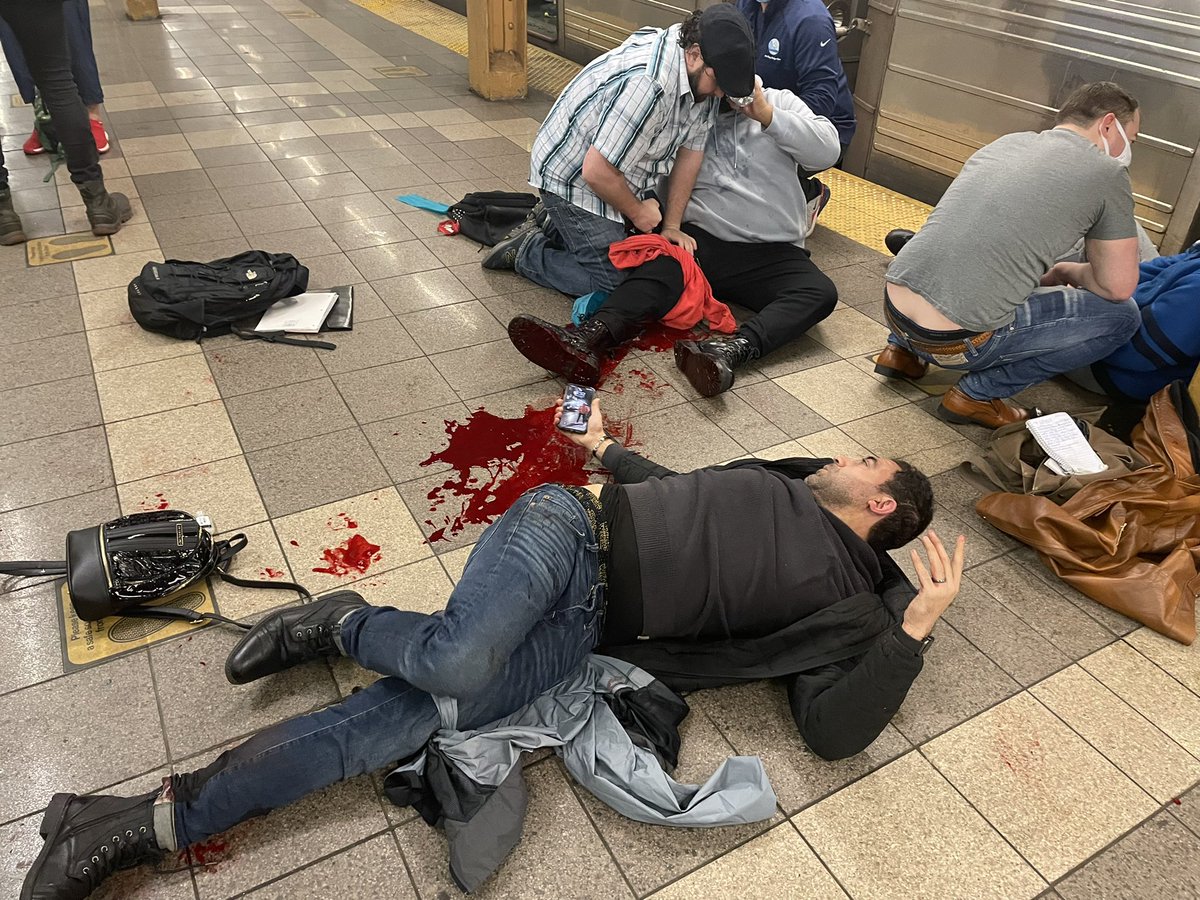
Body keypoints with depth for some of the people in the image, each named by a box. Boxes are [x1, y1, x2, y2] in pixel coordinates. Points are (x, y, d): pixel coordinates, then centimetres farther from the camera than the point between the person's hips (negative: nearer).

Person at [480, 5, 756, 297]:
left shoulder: (702, 74, -8)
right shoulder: (648, 84, -36)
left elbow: (690, 149, 1)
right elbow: (596, 171, -31)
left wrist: (672, 225, -1)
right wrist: (637, 212, -13)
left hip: (619, 173, 9)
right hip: (573, 178, -9)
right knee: (614, 282, -13)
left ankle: (554, 223, 21)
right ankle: (528, 250, 7)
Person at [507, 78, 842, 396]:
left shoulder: (779, 102, 15)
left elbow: (827, 150, 1)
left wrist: (767, 115, -10)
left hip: (771, 254, 1)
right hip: (702, 239, -1)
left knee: (820, 292, -28)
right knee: (661, 268, -33)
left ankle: (733, 349, -50)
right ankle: (587, 340, -55)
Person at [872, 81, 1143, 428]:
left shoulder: (1007, 141, 17)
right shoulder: (1106, 173, 0)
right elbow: (1117, 287, 3)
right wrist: (1066, 272, 21)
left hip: (893, 308, 7)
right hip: (955, 341, -7)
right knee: (1122, 314, 10)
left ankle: (904, 350, 22)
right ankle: (979, 394, 5)